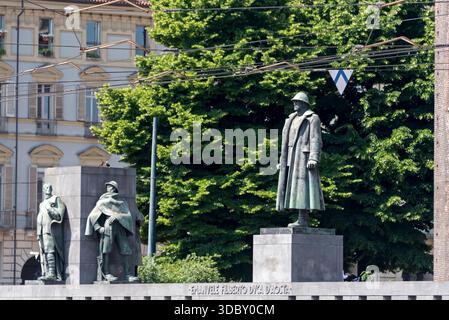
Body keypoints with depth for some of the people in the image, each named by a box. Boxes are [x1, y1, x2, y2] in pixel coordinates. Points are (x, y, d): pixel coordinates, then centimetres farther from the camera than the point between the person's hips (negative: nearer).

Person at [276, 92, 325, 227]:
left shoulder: (312, 118, -2)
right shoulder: (292, 119, 22)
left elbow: (316, 140, -11)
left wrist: (313, 159, -21)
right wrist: (283, 161, 19)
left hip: (304, 156, -9)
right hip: (291, 159, 9)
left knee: (302, 186, -14)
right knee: (294, 188, 3)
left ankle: (303, 220, -17)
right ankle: (302, 219, 2)